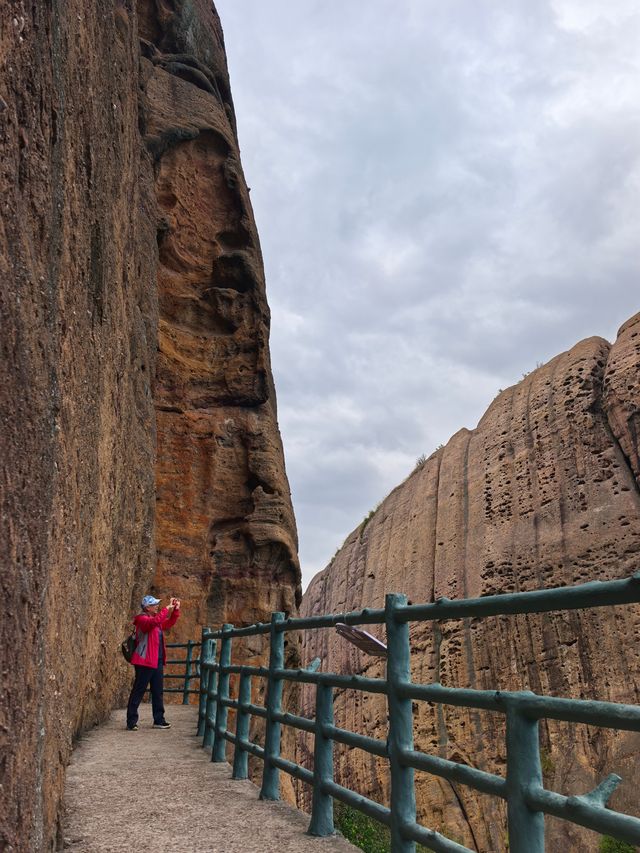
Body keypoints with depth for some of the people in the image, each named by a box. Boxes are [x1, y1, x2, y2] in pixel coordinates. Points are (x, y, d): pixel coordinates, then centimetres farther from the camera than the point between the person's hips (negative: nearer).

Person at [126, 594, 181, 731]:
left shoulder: (157, 620, 16)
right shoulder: (142, 619, -11)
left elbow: (169, 623, 26)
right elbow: (155, 622, -30)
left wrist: (176, 610, 11)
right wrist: (167, 609, -28)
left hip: (157, 661, 9)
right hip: (145, 662, -9)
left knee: (158, 692, 11)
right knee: (138, 691, -3)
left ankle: (159, 720, 18)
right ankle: (131, 722, 4)